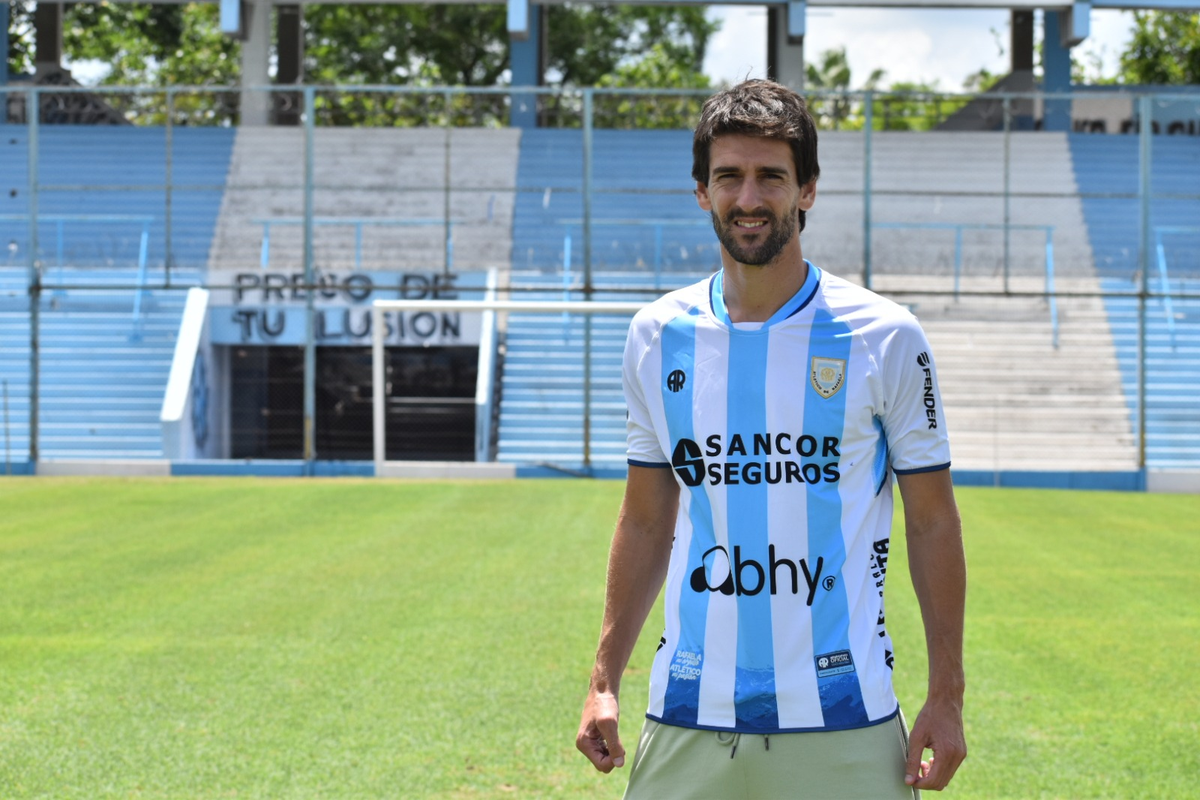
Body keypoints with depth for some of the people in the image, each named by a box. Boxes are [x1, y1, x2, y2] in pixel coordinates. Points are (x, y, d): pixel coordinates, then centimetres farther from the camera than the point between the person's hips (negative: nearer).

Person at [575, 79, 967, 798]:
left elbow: (933, 524, 1)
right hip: (687, 723, 3)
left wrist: (946, 698, -4)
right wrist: (605, 681, 8)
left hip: (843, 722, -2)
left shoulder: (885, 337, -2)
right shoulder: (658, 335, 6)